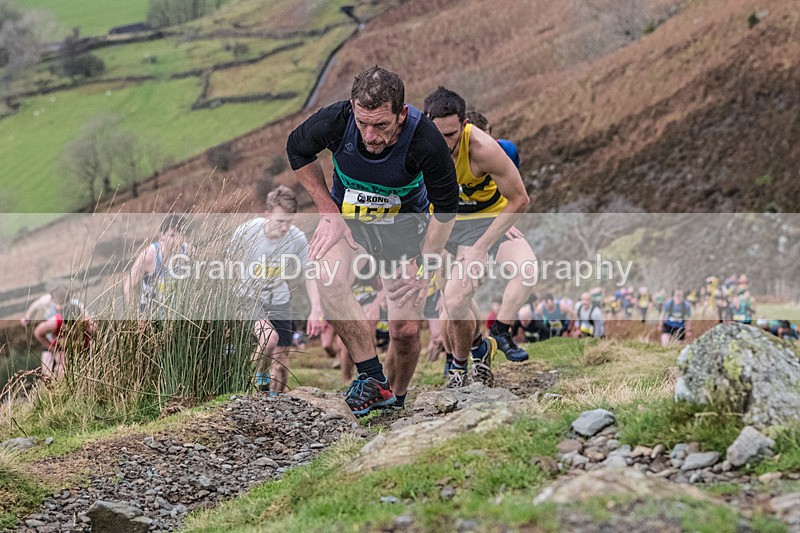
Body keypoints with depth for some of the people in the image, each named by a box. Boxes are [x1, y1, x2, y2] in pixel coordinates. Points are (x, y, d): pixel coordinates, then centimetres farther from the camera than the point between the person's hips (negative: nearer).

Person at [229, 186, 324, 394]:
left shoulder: (297, 238, -16)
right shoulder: (246, 231, -21)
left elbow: (309, 275, -2)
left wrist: (316, 310, -8)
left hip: (280, 301, 3)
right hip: (250, 296, -3)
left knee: (282, 355, 2)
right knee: (269, 337, -29)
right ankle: (258, 377, -1)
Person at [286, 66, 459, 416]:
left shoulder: (425, 141, -32)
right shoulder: (335, 121, -28)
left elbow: (446, 206, -14)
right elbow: (297, 149, -5)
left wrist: (426, 264, -13)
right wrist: (329, 213, -9)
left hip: (405, 223, -1)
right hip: (347, 216, 1)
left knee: (406, 330, -6)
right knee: (331, 281, -31)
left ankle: (393, 403, 22)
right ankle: (372, 378, -21)